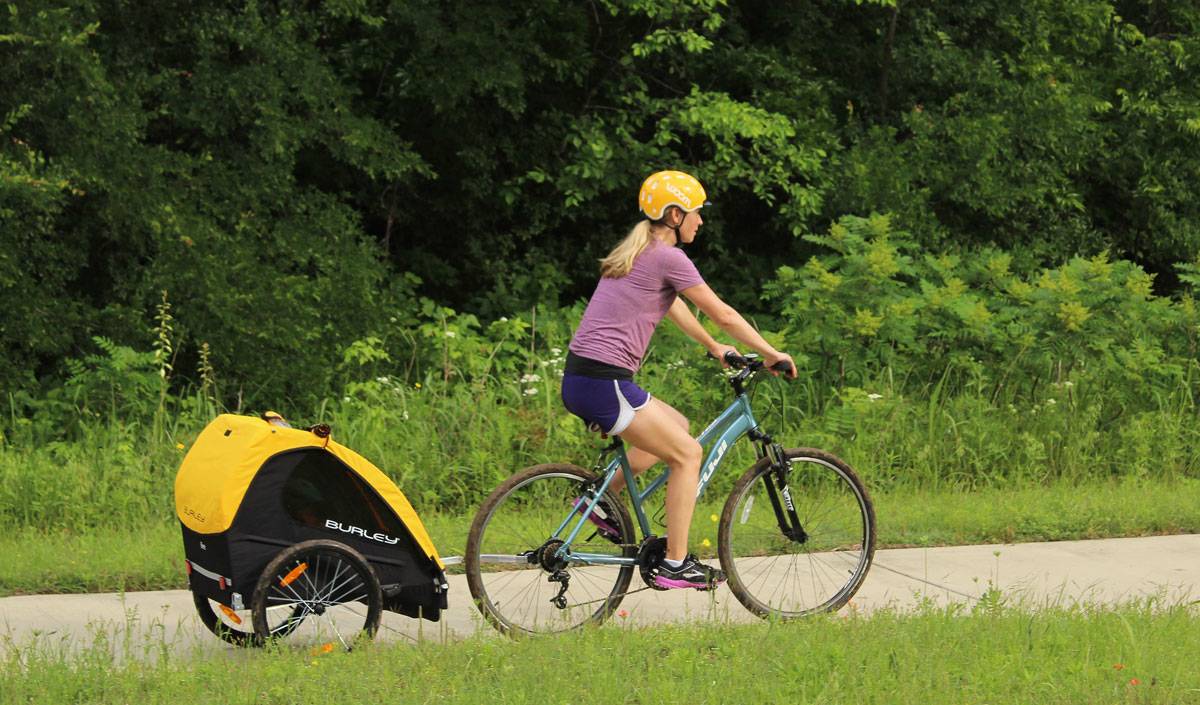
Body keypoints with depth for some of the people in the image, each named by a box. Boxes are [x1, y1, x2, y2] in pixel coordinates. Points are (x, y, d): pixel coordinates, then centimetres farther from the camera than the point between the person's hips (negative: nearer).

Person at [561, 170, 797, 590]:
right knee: (687, 453, 1)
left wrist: (714, 348, 45)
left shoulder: (639, 253, 19)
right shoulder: (669, 258, -9)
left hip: (580, 381, 10)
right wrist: (771, 354, 8)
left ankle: (602, 501, 19)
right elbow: (724, 315, -4)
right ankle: (675, 565, 1)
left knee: (676, 427, 25)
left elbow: (673, 307, 36)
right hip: (604, 382, -9)